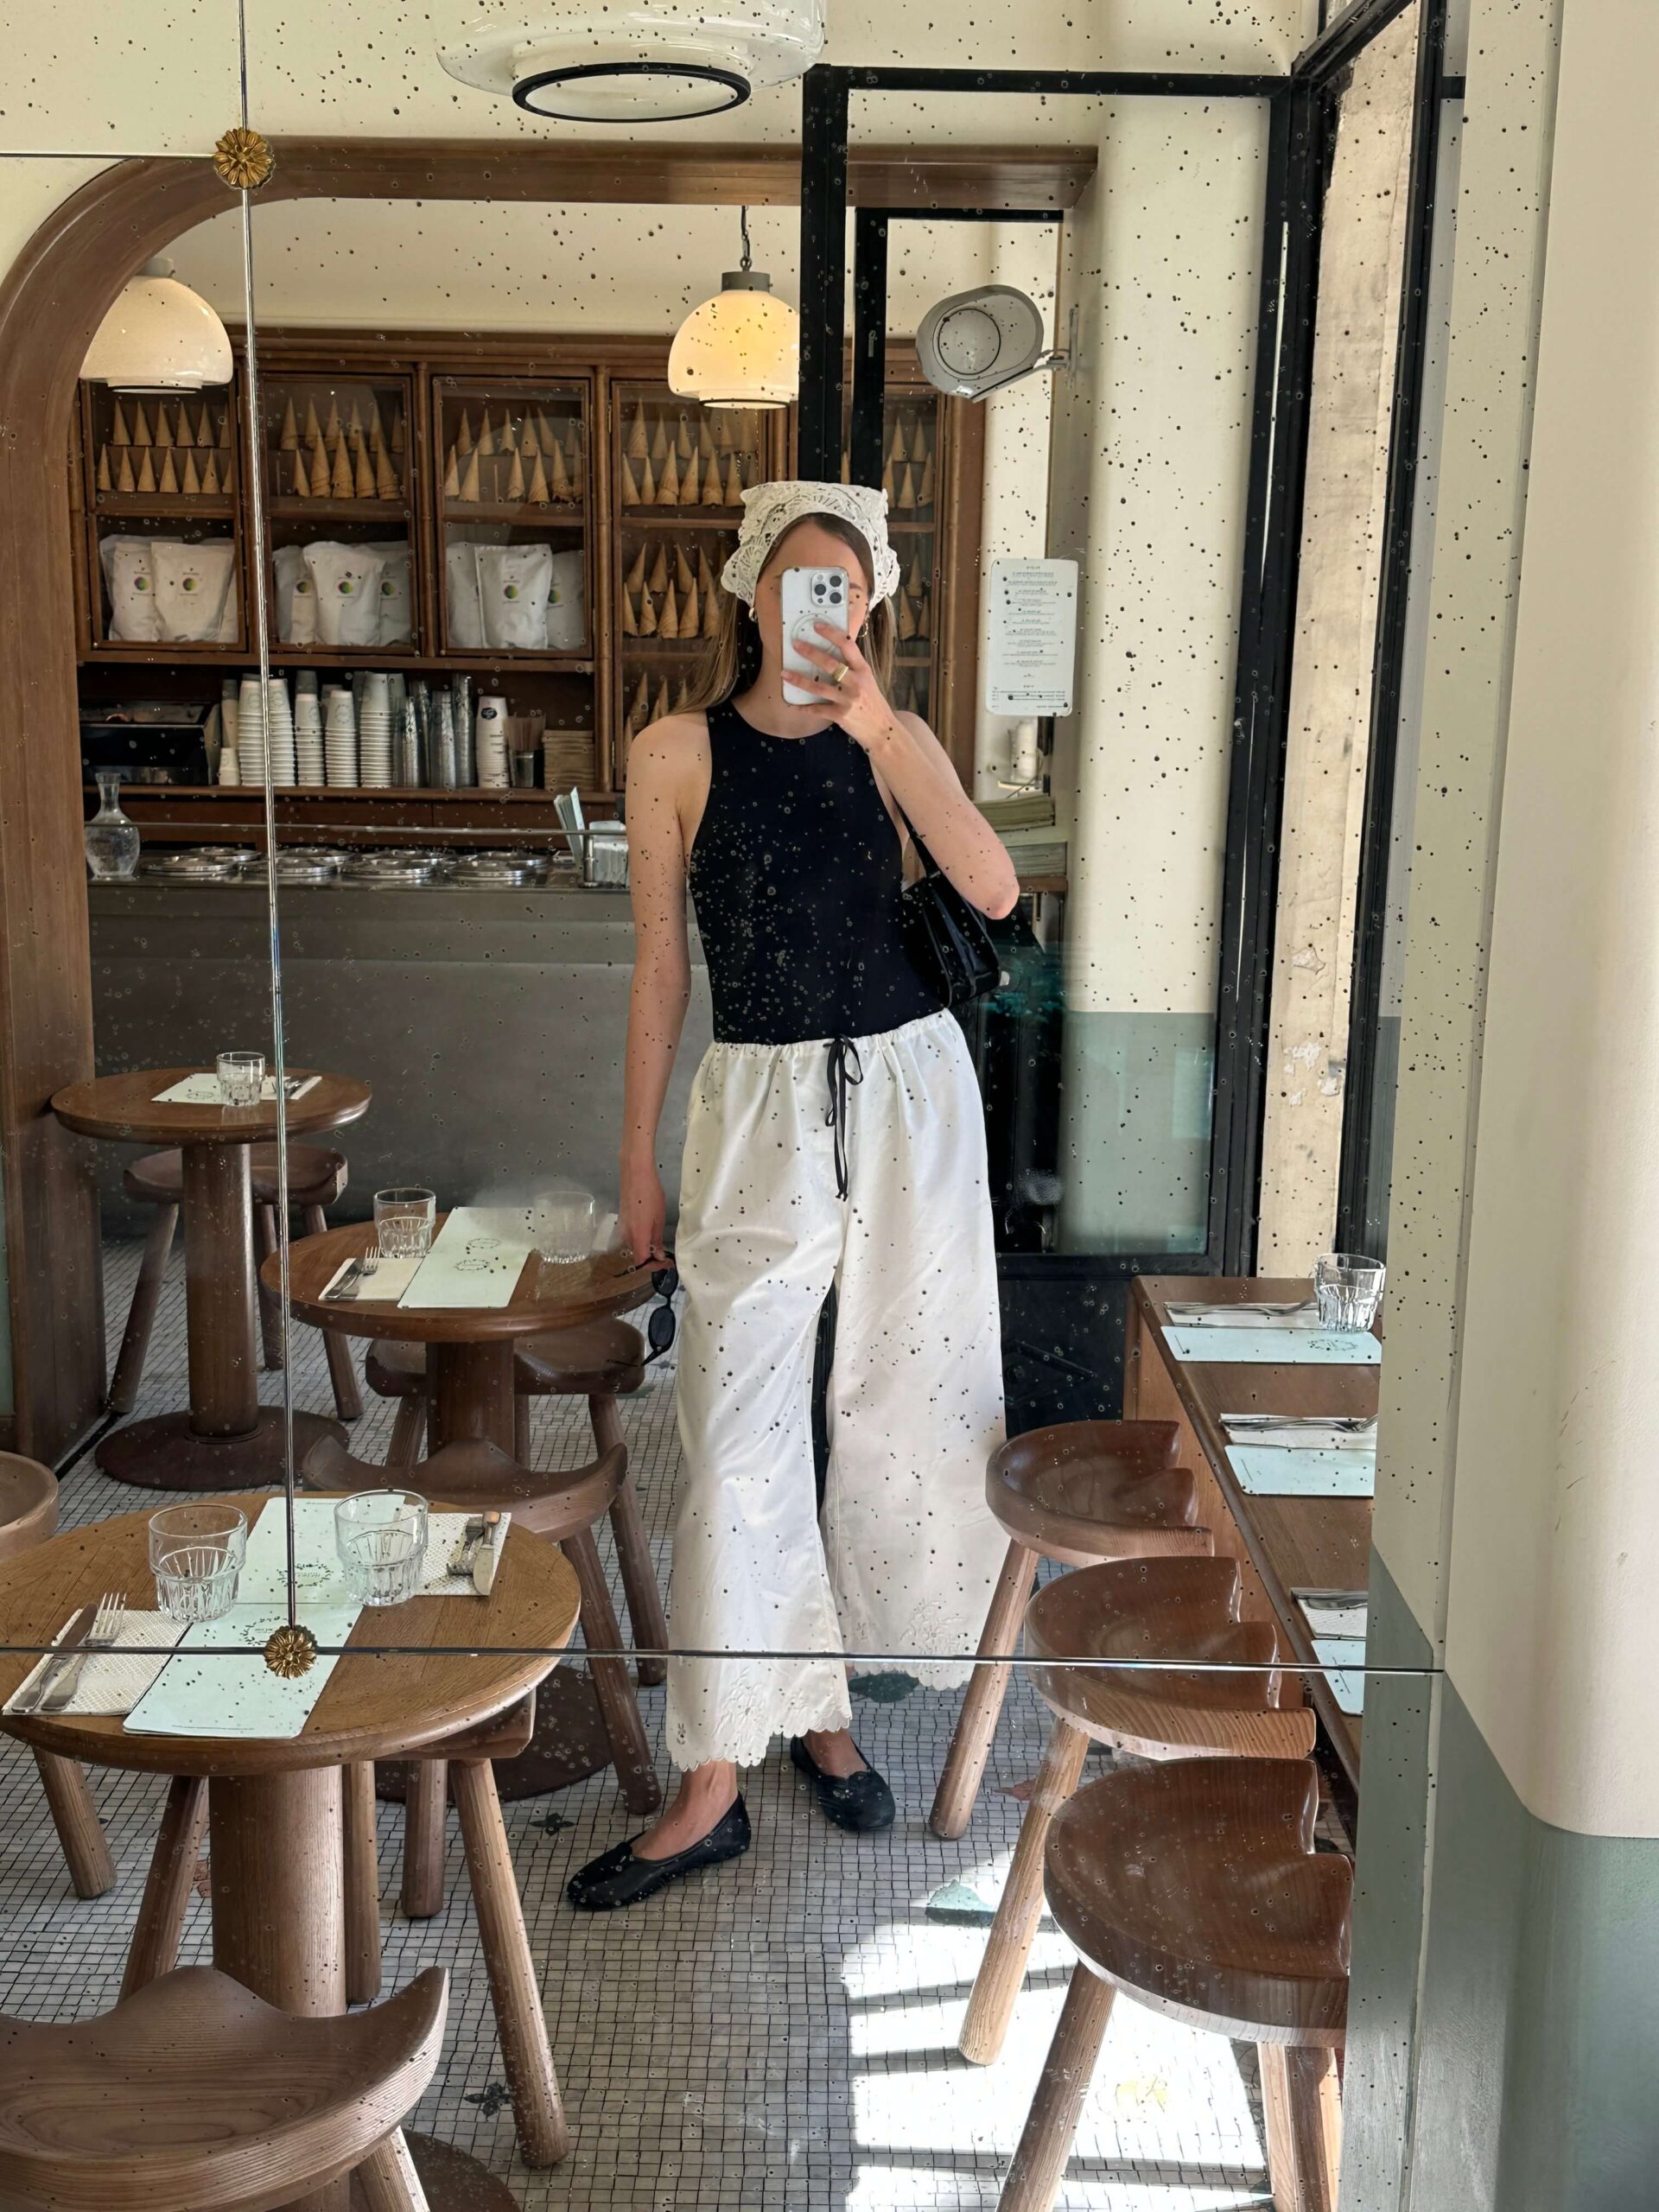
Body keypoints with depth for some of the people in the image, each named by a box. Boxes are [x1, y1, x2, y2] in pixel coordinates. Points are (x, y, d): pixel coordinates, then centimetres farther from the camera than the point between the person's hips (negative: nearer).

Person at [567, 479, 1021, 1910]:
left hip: (908, 1093, 2)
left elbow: (994, 892, -14)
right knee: (738, 1431, -2)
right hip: (760, 1105, -1)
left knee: (905, 1403, 8)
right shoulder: (679, 755, 0)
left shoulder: (893, 741, 2)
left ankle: (824, 1704, 28)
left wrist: (879, 732, -22)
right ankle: (717, 1783, 7)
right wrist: (640, 1162, 4)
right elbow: (663, 966, 4)